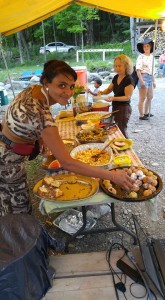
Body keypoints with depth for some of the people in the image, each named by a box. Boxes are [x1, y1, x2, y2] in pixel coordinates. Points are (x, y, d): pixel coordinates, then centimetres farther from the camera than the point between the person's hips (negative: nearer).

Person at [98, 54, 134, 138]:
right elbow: (109, 89, 18)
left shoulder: (129, 80, -16)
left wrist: (113, 98, -31)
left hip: (124, 109, -8)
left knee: (122, 131, -2)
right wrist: (102, 92, -4)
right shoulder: (116, 77, 7)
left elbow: (127, 97, -19)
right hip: (115, 107, 8)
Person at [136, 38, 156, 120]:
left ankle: (146, 113, 32)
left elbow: (151, 70, 17)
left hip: (150, 78, 8)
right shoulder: (141, 57, -10)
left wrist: (153, 81, 17)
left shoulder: (151, 56, 12)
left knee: (150, 97, 17)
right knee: (142, 98, -3)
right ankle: (141, 115, 7)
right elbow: (138, 70, -15)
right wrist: (141, 81, -23)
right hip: (143, 77, -8)